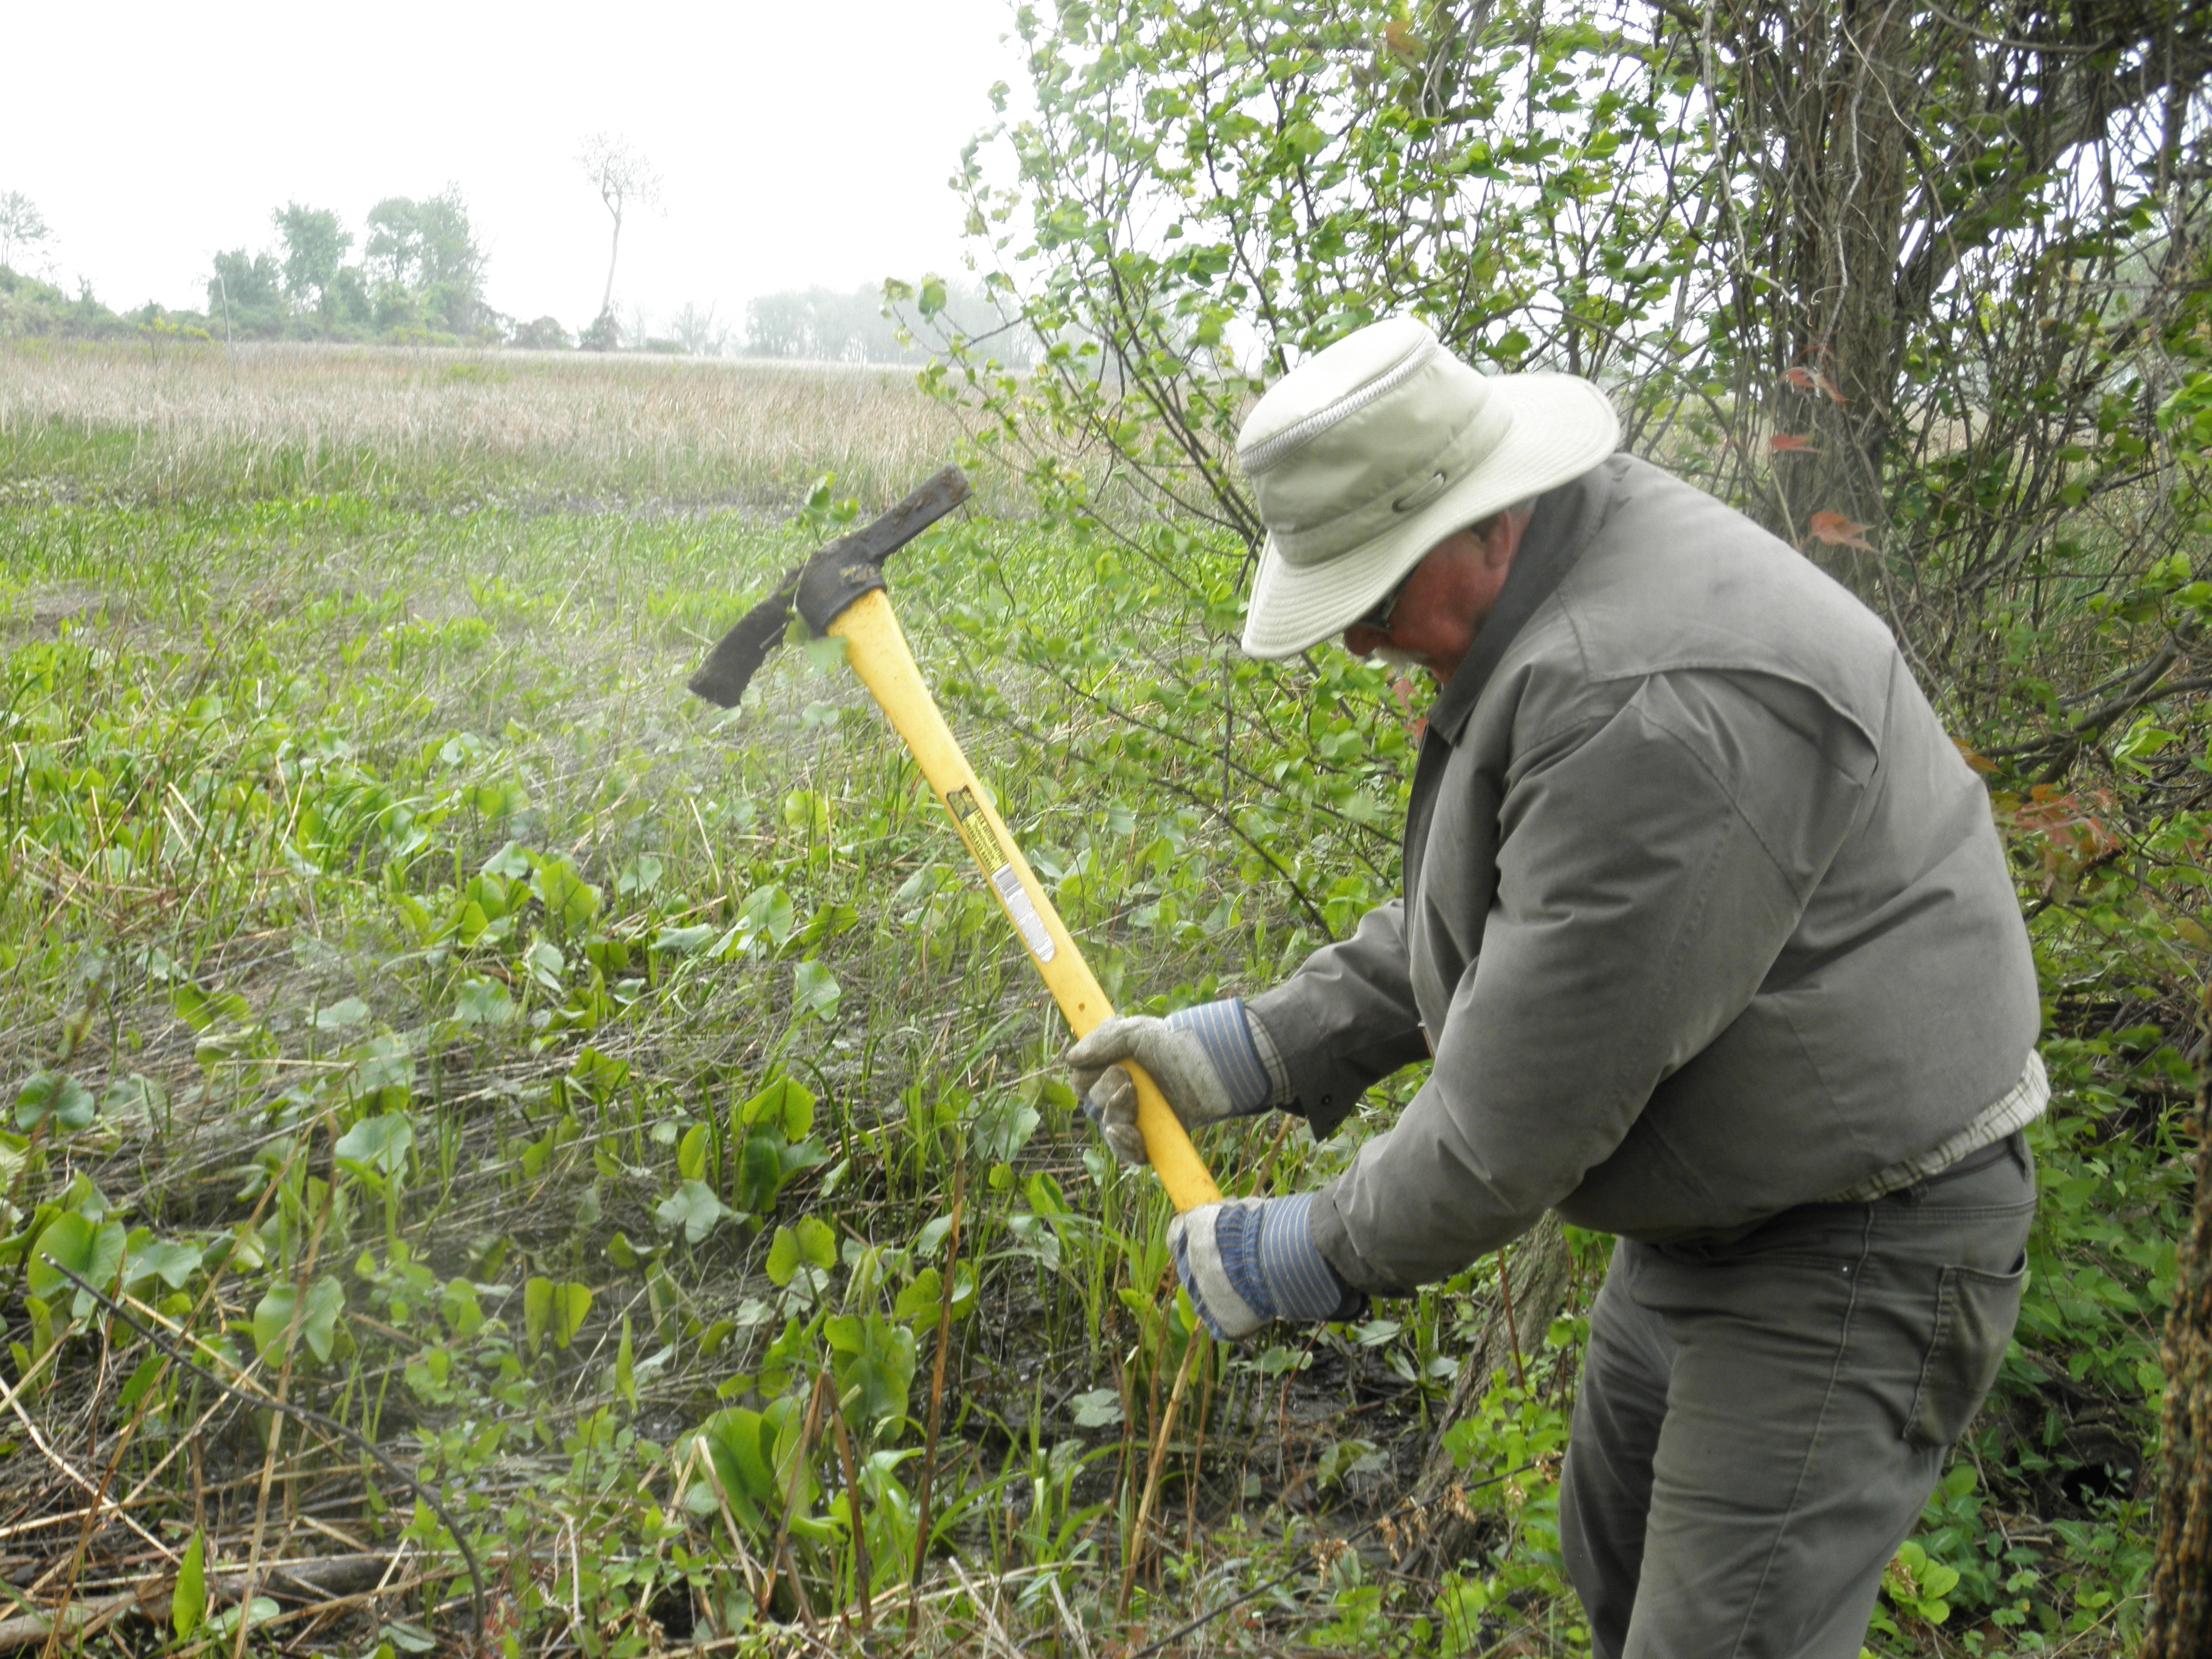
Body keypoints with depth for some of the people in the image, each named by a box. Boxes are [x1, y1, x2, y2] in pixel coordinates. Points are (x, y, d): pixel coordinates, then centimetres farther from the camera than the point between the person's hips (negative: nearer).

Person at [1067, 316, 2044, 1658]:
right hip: (1704, 1215, 10)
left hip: (1852, 1246, -10)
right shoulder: (1550, 594, 1)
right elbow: (1466, 924, 10)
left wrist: (1318, 1258, -14)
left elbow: (1533, 1099, -28)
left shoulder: (1658, 702, -33)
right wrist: (1257, 1049, 1)